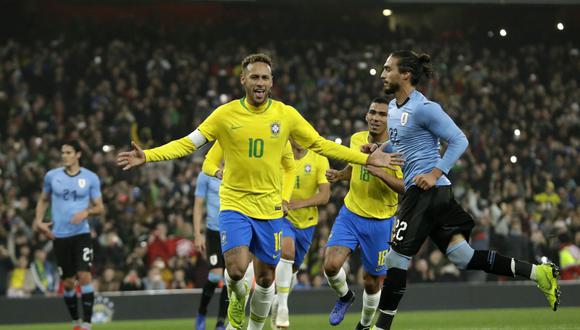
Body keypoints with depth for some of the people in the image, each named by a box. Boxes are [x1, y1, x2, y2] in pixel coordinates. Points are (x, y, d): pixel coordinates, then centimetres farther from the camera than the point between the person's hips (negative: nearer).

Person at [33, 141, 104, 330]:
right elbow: (43, 200, 19)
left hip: (81, 234, -2)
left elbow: (100, 207, 3)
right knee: (67, 282, 6)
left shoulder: (91, 178, 1)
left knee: (84, 275, -16)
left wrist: (87, 212, -17)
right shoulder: (52, 176, 5)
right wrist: (39, 220, 4)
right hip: (59, 235, 2)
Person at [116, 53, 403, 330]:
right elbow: (187, 144, -4)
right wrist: (146, 156, -18)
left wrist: (367, 159, 3)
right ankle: (237, 304, 14)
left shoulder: (286, 115, -2)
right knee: (236, 269, -21)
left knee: (266, 277, 8)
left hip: (270, 208, 2)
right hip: (234, 204, -2)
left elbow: (321, 145, 7)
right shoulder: (226, 114, -6)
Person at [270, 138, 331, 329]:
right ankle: (282, 307, -25)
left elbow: (325, 196, -12)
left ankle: (278, 303, 42)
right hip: (282, 218, -3)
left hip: (306, 222, 3)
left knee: (292, 269, 14)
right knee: (287, 251, -31)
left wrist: (301, 203, -28)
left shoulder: (319, 161, -6)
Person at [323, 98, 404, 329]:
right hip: (350, 214, 3)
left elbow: (407, 188, -22)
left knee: (372, 282, 6)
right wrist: (339, 175, 1)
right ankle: (345, 296, 15)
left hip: (380, 222, -3)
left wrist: (381, 173, -34)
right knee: (331, 265, -18)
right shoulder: (356, 139, 0)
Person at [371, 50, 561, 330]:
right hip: (418, 193, 9)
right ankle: (538, 273, 5)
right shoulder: (393, 107, 15)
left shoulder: (423, 108, -13)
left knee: (396, 258, -6)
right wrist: (377, 151, 10)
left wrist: (435, 173, -20)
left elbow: (459, 140, -13)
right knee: (463, 257, 5)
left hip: (426, 190, -9)